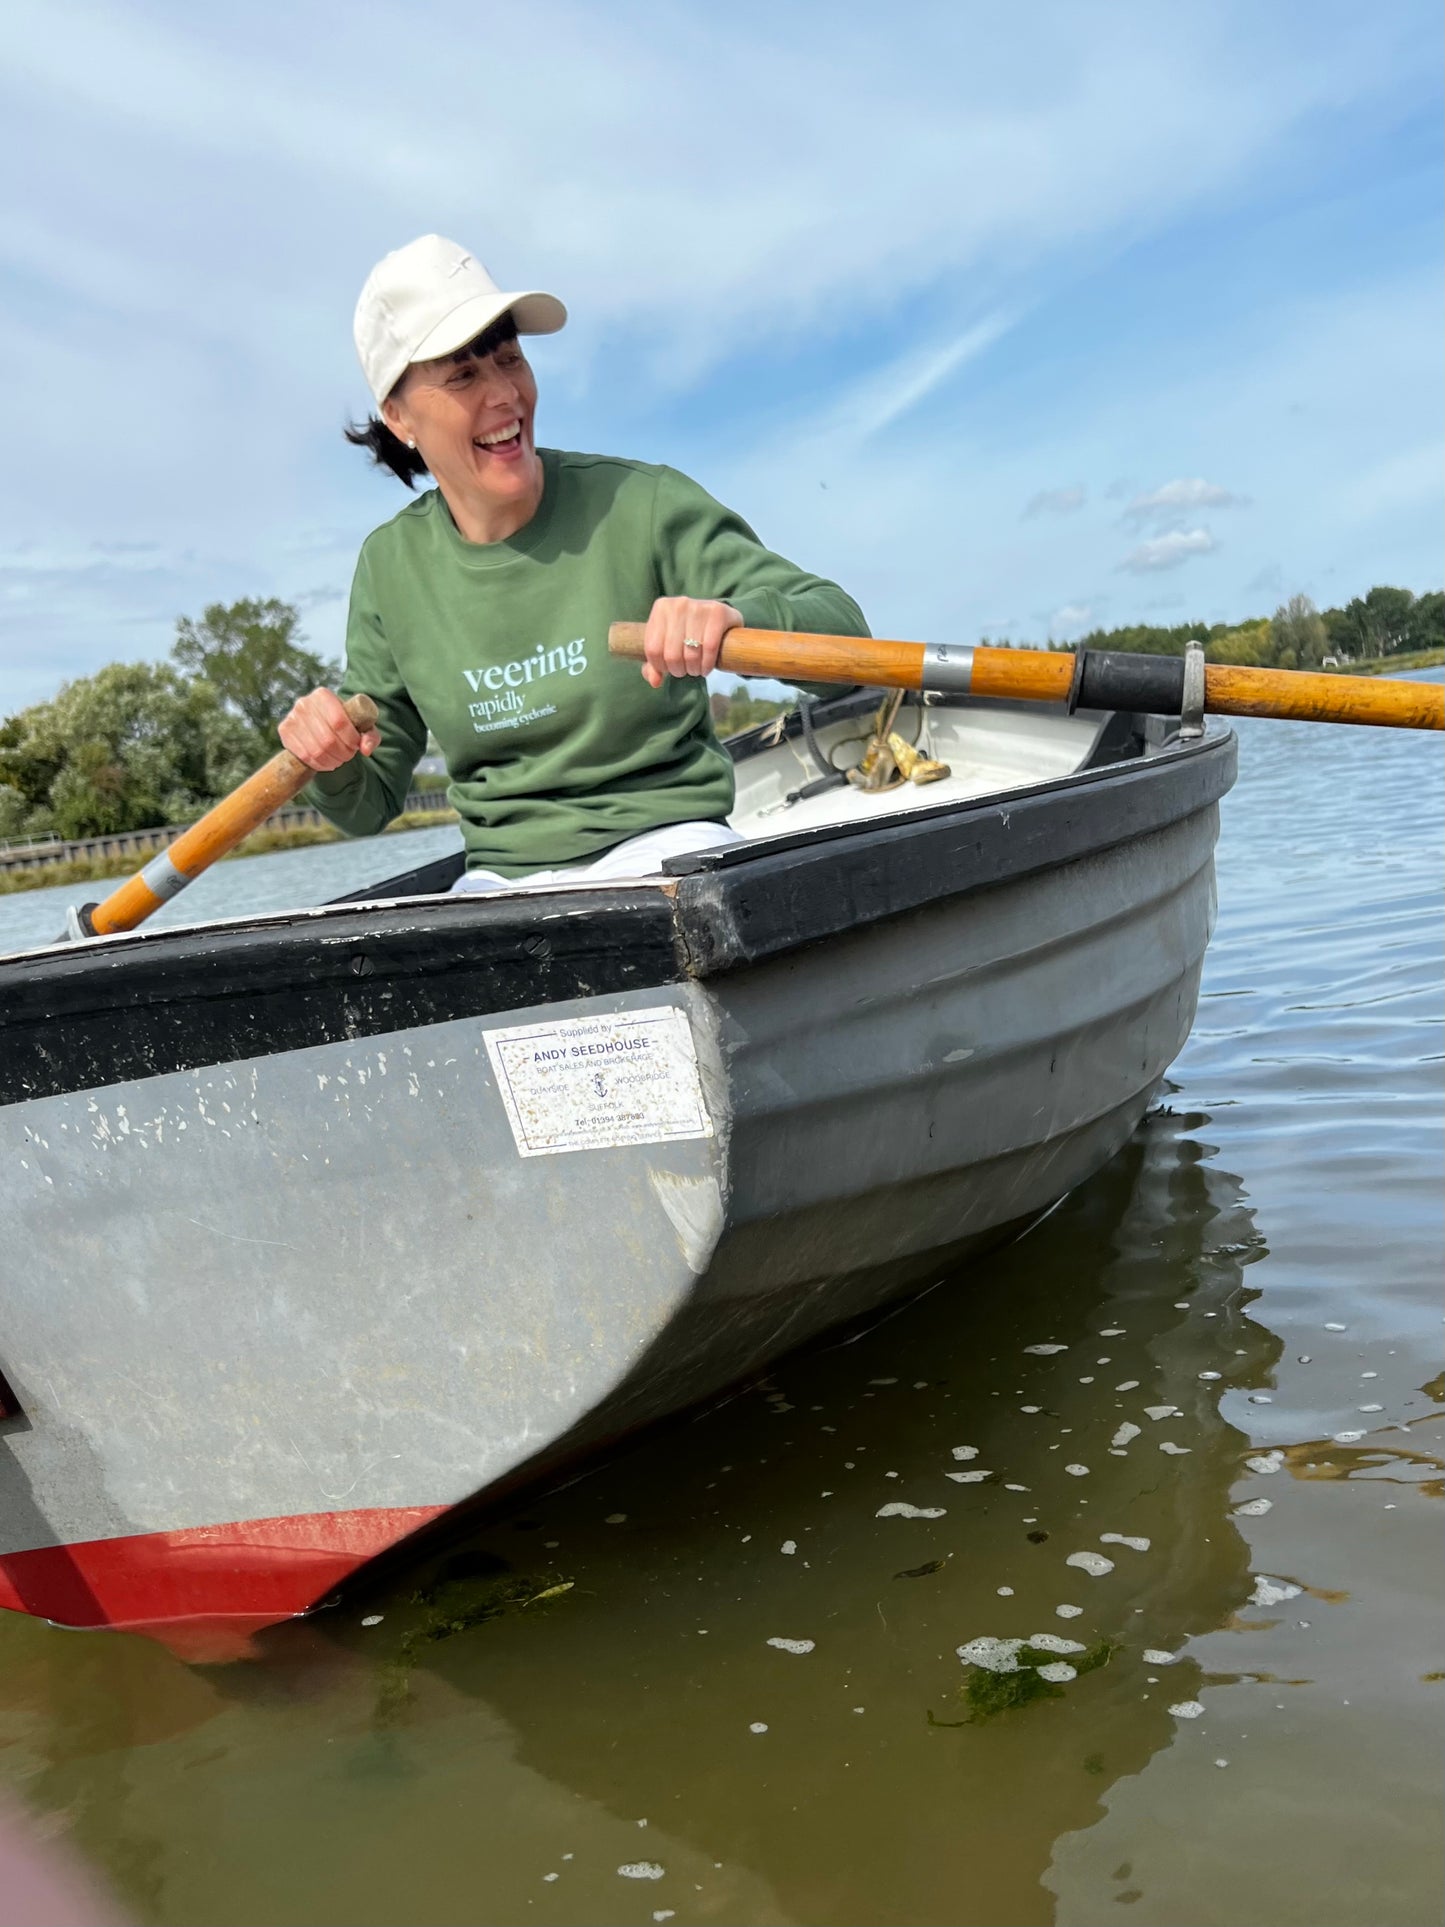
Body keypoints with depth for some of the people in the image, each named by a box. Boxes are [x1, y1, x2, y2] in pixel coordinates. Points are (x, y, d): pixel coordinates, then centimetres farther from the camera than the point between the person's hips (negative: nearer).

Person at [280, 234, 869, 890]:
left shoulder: (640, 504, -5)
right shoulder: (389, 566, 6)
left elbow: (843, 630, -11)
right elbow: (370, 804, 14)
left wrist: (734, 615, -31)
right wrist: (332, 767, -9)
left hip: (664, 845, -3)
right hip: (500, 880, 3)